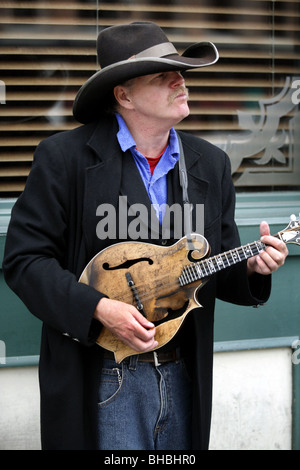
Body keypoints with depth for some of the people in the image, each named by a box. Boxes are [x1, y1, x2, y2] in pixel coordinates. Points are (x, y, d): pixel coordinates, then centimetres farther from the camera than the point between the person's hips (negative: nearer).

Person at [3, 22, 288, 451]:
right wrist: (99, 309, -20)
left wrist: (251, 269, -9)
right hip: (102, 381, -5)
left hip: (184, 377, 5)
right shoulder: (65, 156, -7)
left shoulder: (211, 164, 9)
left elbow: (218, 272, 13)